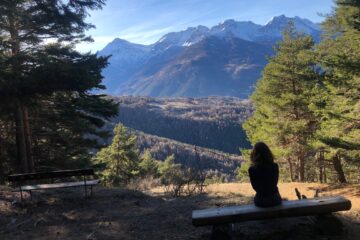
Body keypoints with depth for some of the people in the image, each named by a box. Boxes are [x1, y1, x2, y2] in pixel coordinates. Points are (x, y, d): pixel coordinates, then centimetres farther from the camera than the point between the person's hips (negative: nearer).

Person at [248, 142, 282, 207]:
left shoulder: (252, 169, -17)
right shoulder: (274, 167, -12)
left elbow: (255, 187, -3)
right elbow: (275, 184, 5)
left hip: (261, 201, -1)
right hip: (275, 199, 2)